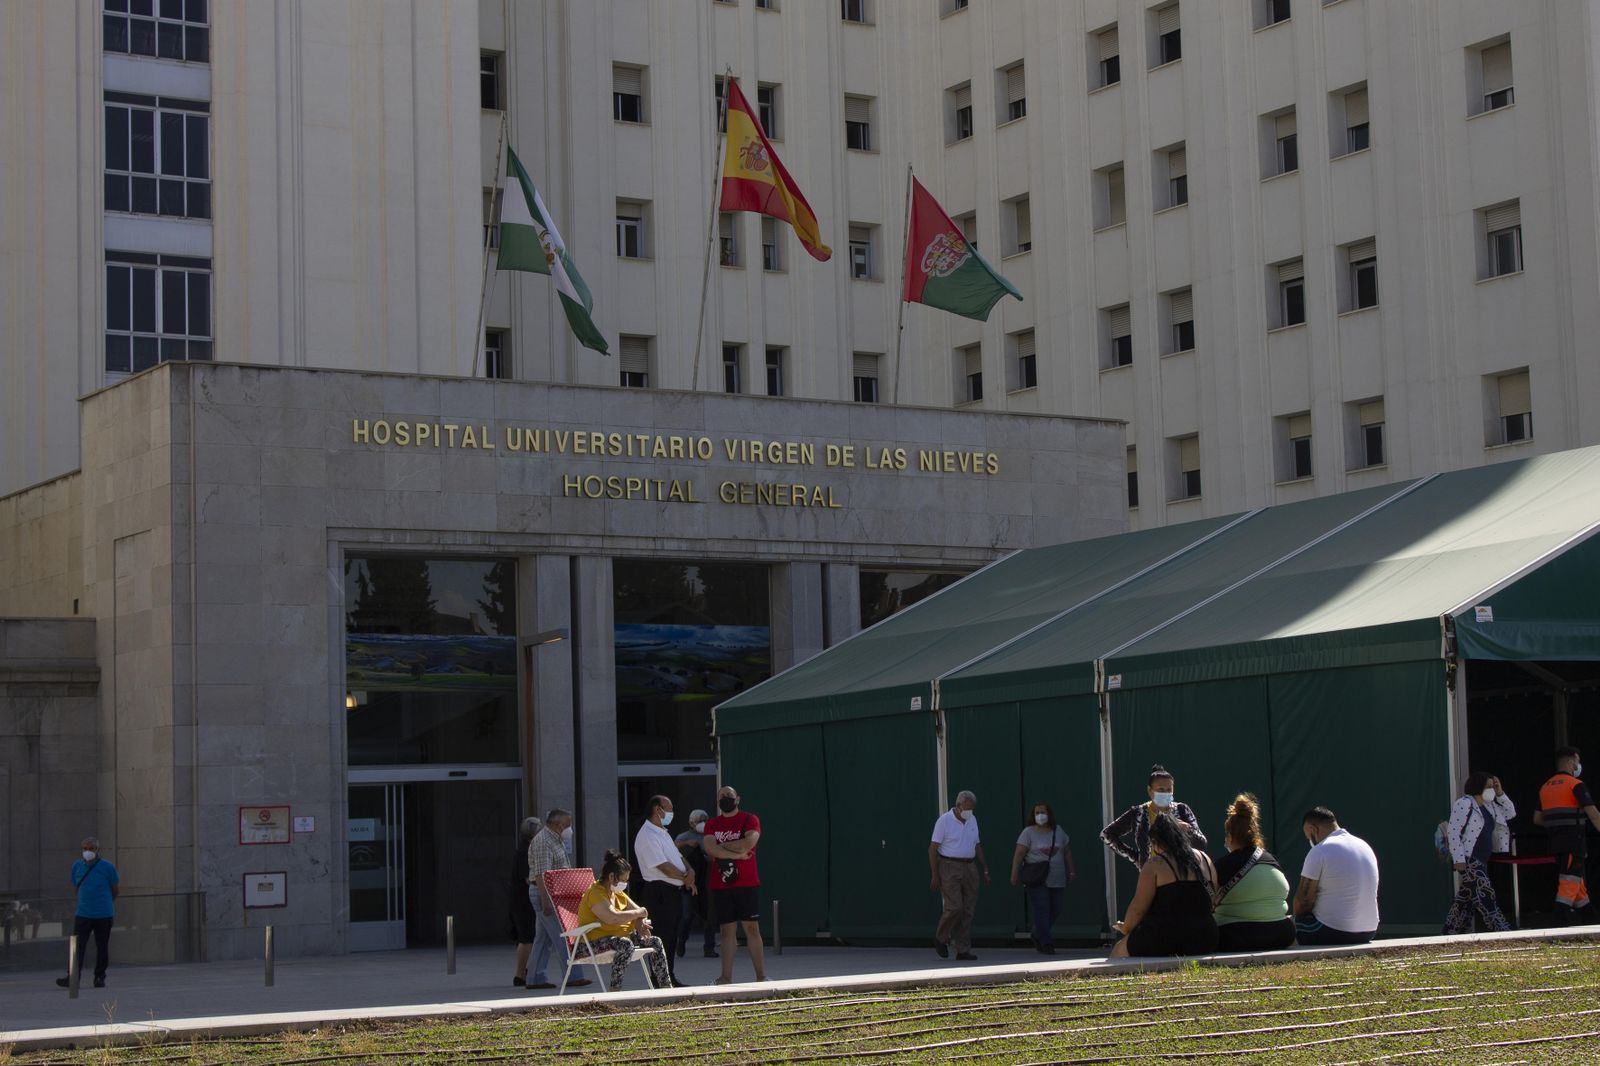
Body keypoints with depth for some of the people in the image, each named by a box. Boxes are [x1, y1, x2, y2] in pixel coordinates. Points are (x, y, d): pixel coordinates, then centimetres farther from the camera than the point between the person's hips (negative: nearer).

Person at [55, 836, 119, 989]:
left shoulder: (107, 867, -6)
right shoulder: (77, 866, 3)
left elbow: (115, 890, 6)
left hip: (103, 915, -2)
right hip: (83, 914, 2)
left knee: (102, 948, 5)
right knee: (78, 946, -8)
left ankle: (100, 978, 16)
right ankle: (72, 978, -12)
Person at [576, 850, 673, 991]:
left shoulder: (618, 893, 15)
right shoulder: (595, 894, -18)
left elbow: (638, 910, 20)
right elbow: (613, 918, -32)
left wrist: (640, 922, -5)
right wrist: (638, 913, -17)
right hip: (597, 941, -10)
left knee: (655, 941, 3)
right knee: (626, 944, -38)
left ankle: (665, 987, 9)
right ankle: (615, 990, -33)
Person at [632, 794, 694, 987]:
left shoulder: (663, 833, 19)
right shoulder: (647, 835, -15)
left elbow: (677, 856, 19)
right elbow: (663, 866, -21)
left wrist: (690, 871, -2)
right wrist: (685, 878, -11)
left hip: (673, 891, 10)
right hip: (658, 892, -10)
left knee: (671, 937, 14)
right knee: (661, 937, -7)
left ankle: (670, 978, 21)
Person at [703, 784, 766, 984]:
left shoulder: (750, 820, 2)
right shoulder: (712, 825, 11)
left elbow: (749, 843, -16)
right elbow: (710, 848, -6)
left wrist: (723, 846, -7)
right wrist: (738, 853, -10)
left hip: (747, 885, -3)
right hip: (720, 886, 3)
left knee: (752, 929, -3)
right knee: (727, 930, 5)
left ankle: (761, 976, 0)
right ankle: (726, 977, 6)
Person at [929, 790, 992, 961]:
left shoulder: (972, 820, 14)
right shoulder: (944, 820, -6)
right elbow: (933, 848, -7)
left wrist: (985, 869, 15)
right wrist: (935, 875, -13)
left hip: (969, 869, 6)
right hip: (949, 868, -6)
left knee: (968, 911, 2)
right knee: (954, 907, -15)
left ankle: (963, 950, 6)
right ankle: (940, 938, 9)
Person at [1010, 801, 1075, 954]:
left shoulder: (1058, 831, 11)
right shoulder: (1028, 832, -2)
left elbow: (1067, 852, 18)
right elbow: (1018, 855, -7)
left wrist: (1071, 871, 15)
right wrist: (1014, 874, -15)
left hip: (1057, 880, 5)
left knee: (1055, 911, 5)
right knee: (1041, 911, -11)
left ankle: (1037, 936, 25)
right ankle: (1045, 943, -10)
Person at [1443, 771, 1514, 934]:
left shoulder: (1488, 806, 17)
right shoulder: (1464, 804, -11)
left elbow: (1510, 813, 25)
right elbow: (1453, 832, -17)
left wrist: (1500, 793, 12)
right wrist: (1459, 860, -22)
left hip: (1480, 860, 10)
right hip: (1467, 859, -10)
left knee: (1466, 898, 11)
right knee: (1484, 894, -14)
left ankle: (1450, 933, 15)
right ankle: (1502, 930, -18)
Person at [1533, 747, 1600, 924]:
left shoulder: (1546, 787, 14)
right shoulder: (1576, 785, -8)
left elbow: (1537, 819, 16)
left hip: (1556, 841, 7)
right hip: (1574, 840, -7)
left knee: (1576, 876, 17)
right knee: (1570, 880, -9)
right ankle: (1562, 922, -15)